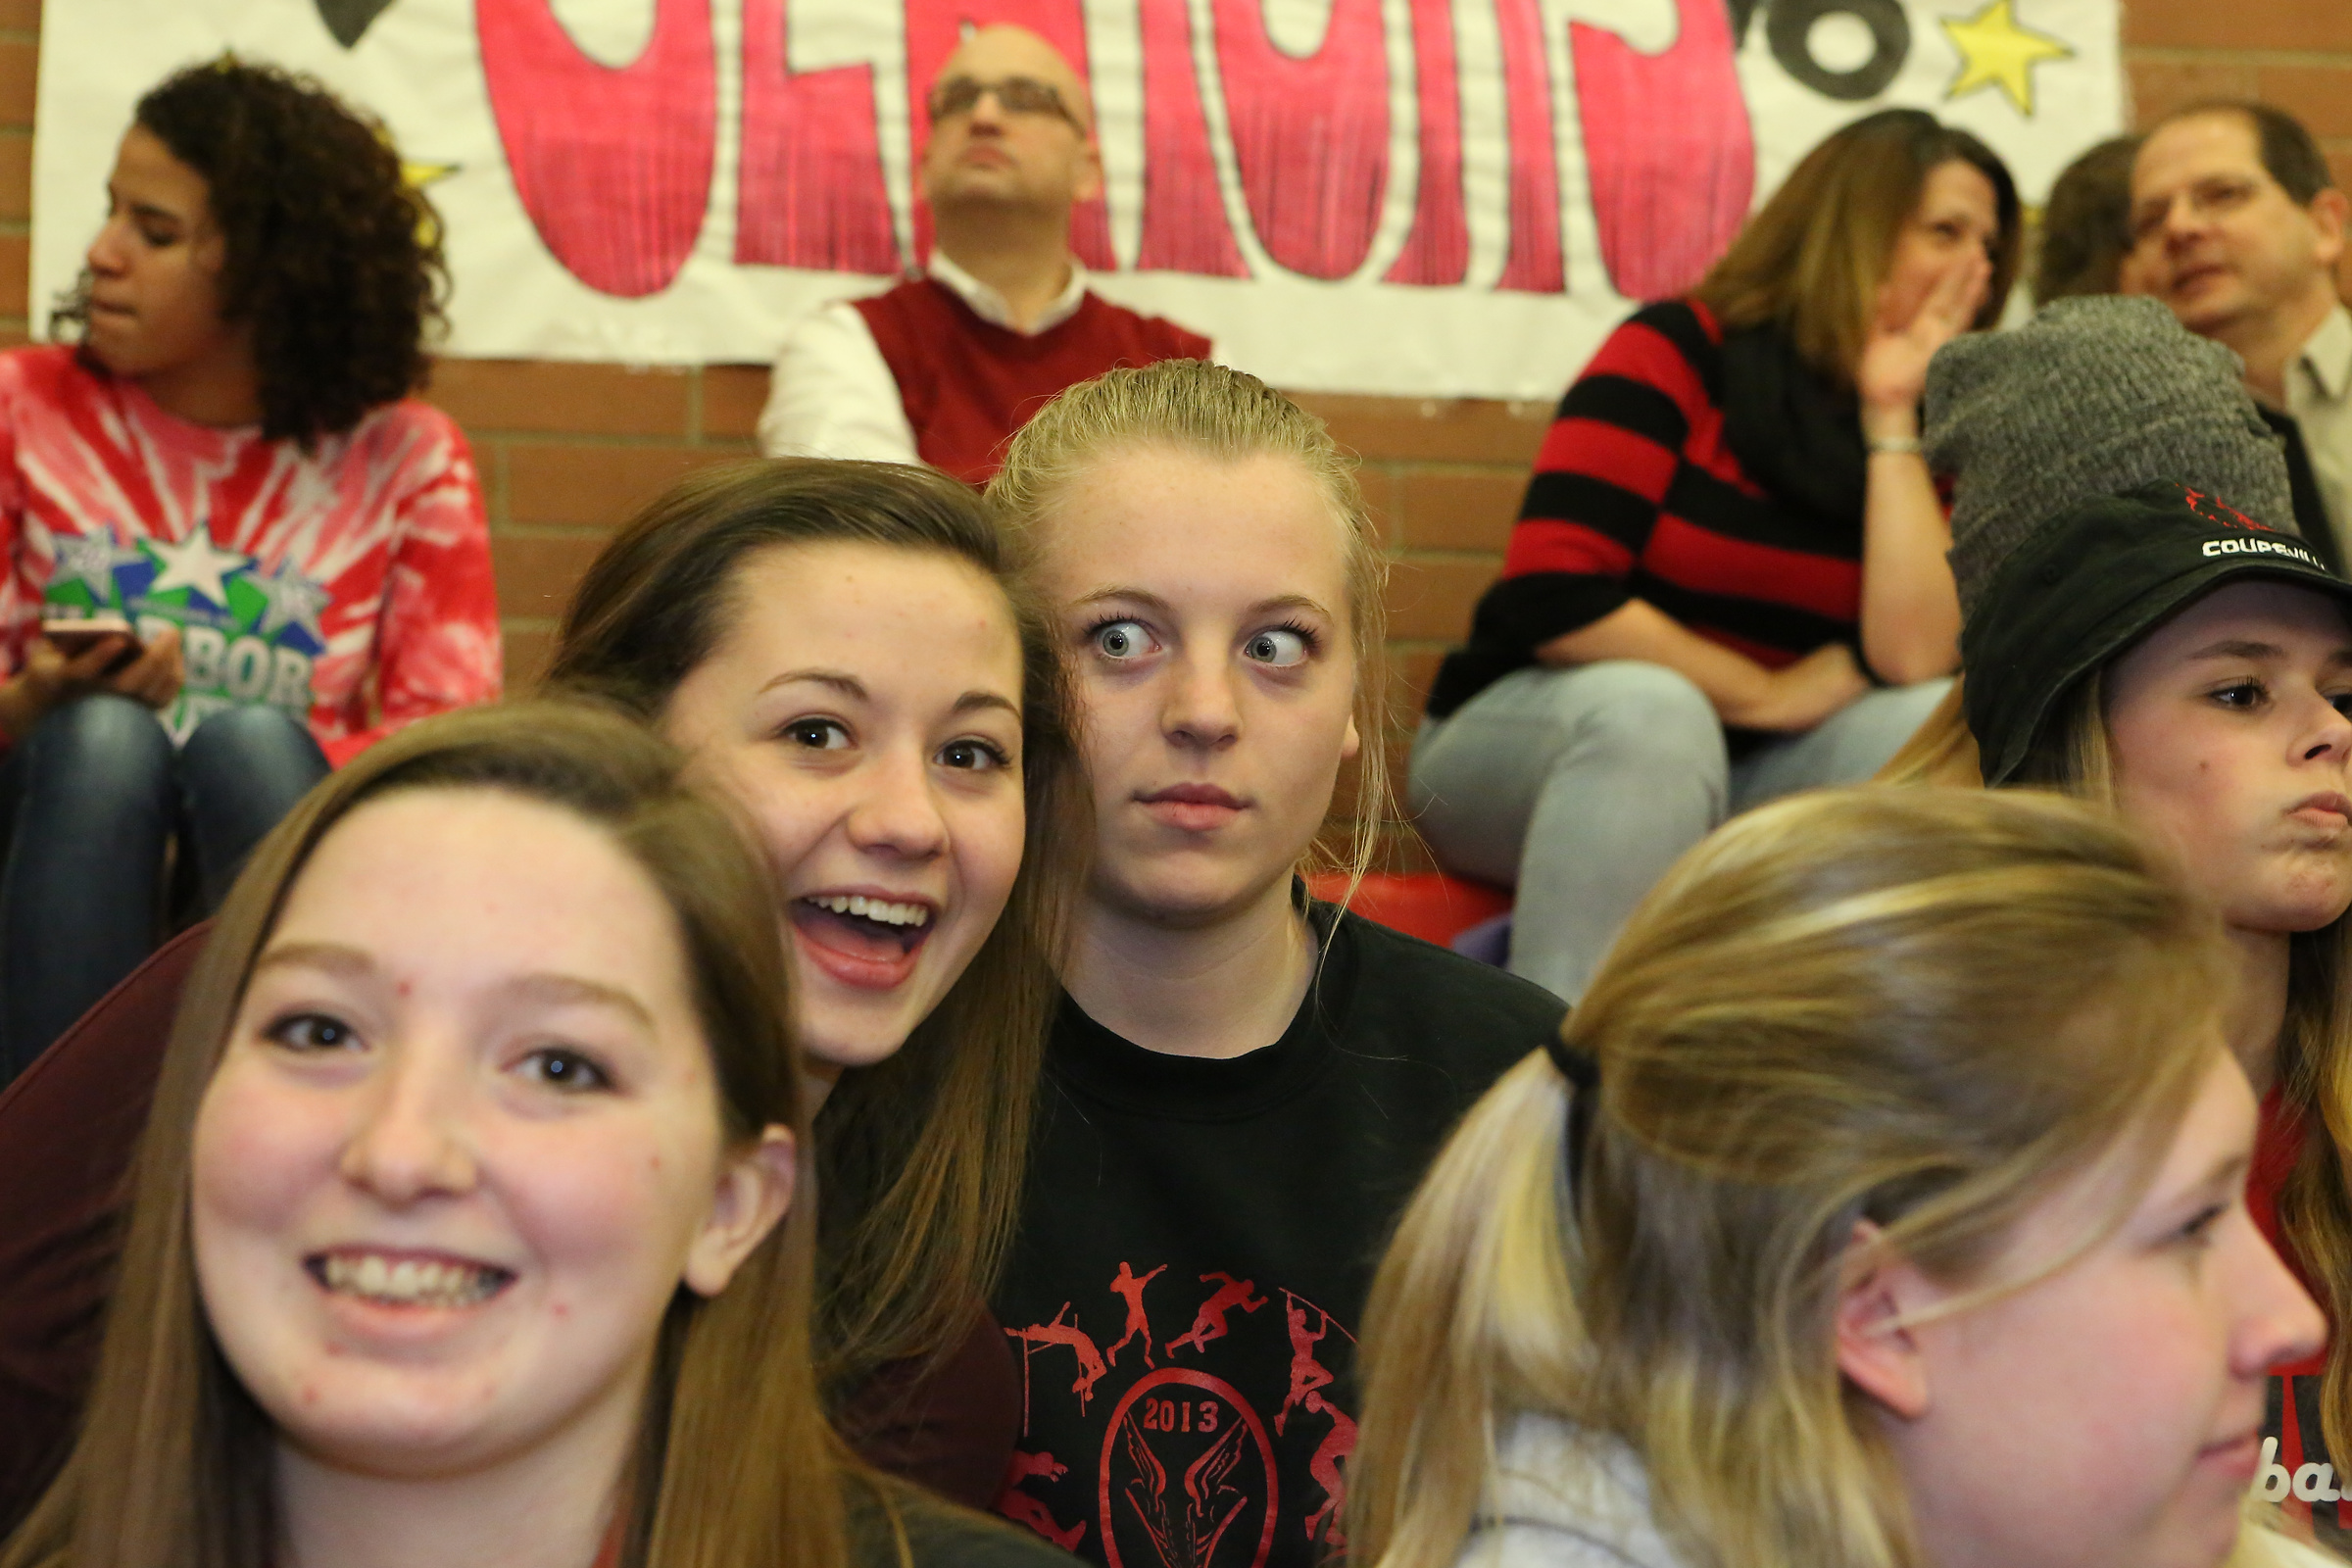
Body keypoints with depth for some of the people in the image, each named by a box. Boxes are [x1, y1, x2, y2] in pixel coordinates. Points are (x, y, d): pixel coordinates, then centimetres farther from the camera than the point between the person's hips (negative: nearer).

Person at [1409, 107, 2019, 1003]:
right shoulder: (1681, 350, -8)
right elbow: (1553, 597, -19)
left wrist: (1890, 417, -12)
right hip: (1530, 735, -4)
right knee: (1650, 711, -38)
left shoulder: (1923, 436, 4)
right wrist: (1768, 693, -11)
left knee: (1940, 724, -24)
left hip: (1736, 778, 4)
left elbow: (1912, 658, -16)